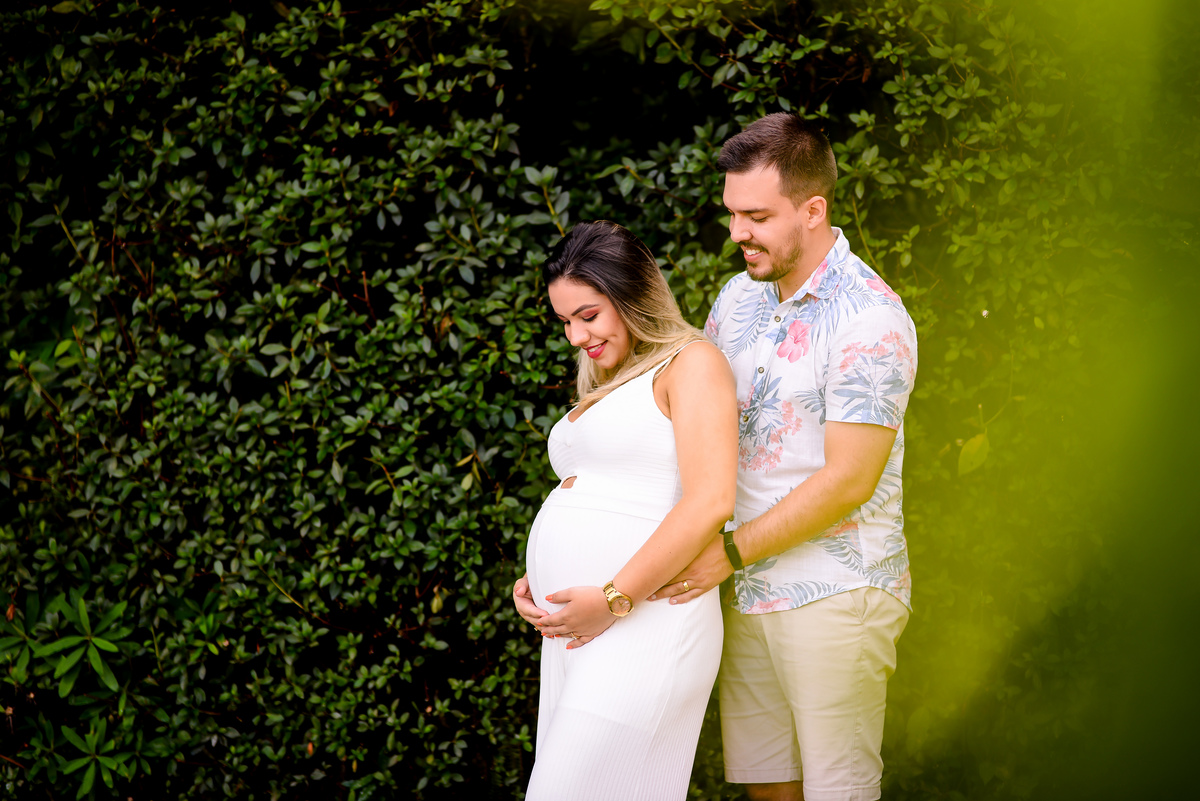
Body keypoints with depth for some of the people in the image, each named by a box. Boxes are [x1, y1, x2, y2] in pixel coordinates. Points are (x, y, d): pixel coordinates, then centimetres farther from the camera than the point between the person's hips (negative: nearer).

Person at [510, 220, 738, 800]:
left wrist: (614, 599, -18)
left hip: (640, 628, -9)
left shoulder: (691, 363, -4)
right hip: (573, 635, 9)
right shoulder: (609, 387, 23)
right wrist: (533, 580, 10)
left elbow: (710, 502, -17)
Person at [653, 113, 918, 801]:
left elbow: (847, 481, -19)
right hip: (751, 590, 7)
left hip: (835, 595, -7)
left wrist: (731, 551, -17)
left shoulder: (870, 320, -16)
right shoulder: (740, 297, 9)